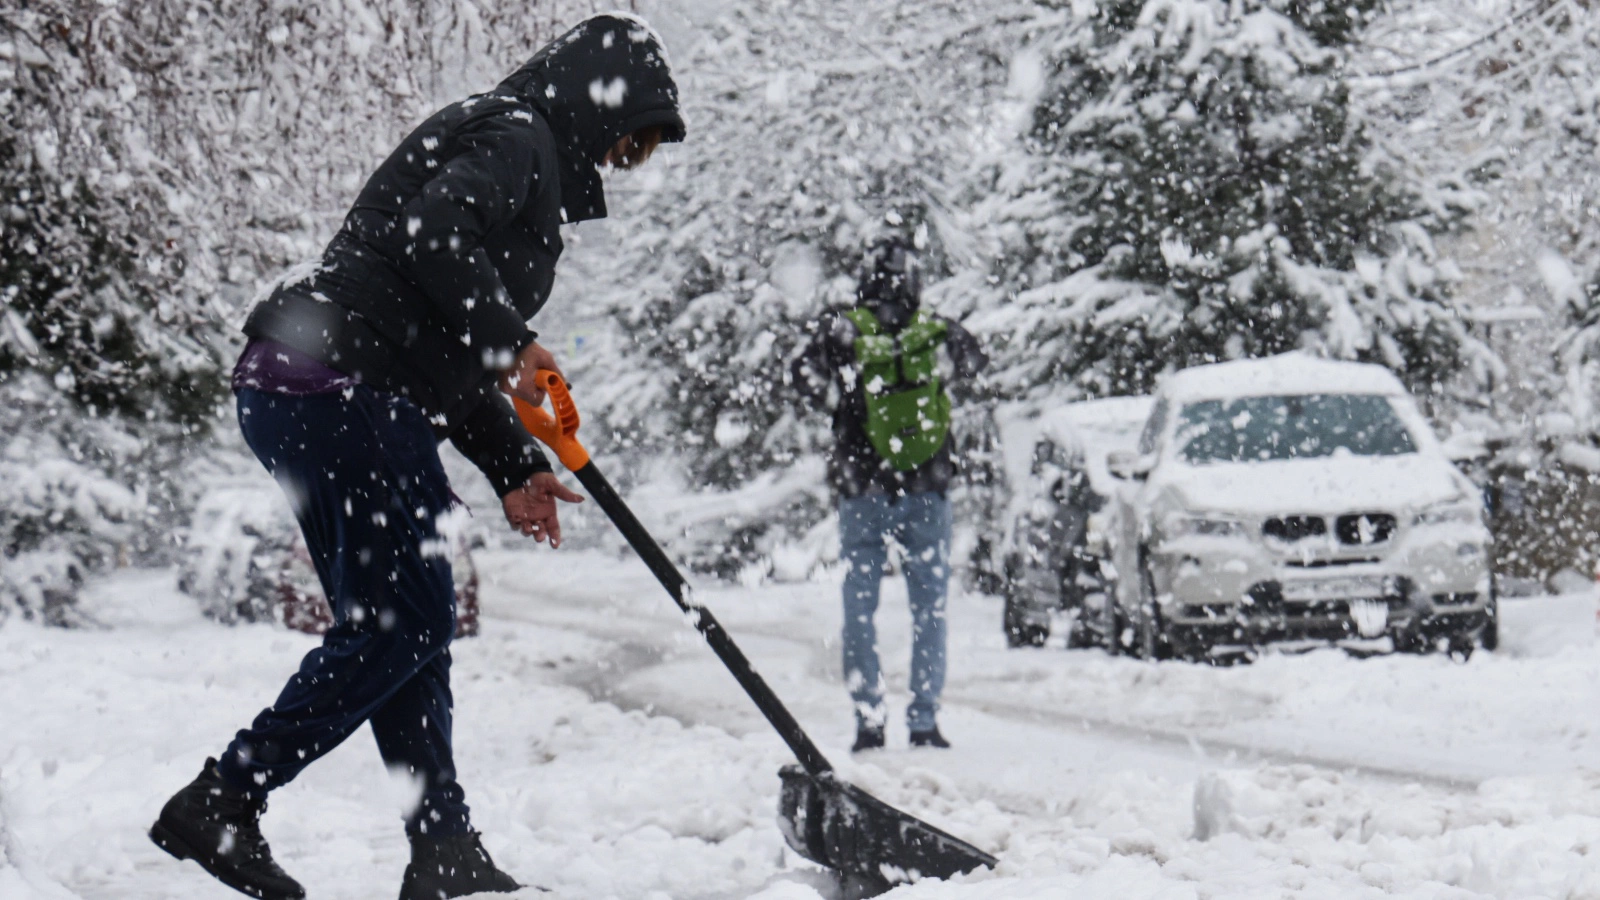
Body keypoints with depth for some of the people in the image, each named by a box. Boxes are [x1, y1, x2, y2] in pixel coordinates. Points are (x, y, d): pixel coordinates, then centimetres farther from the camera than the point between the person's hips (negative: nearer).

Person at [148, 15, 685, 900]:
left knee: (404, 627, 10)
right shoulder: (516, 136, -3)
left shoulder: (522, 156, 27)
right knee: (402, 624, -9)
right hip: (345, 390, -11)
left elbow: (448, 358, 27)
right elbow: (435, 229, -24)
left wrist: (514, 469, 20)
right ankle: (220, 802, -7)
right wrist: (507, 341, -16)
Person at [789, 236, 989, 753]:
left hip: (863, 492, -1)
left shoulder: (844, 330, -7)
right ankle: (924, 721, 4)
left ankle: (869, 723, 2)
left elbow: (804, 377, -5)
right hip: (928, 493, 1)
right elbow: (976, 362, 18)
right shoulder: (939, 333, -1)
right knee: (929, 609, 8)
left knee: (860, 609, 6)